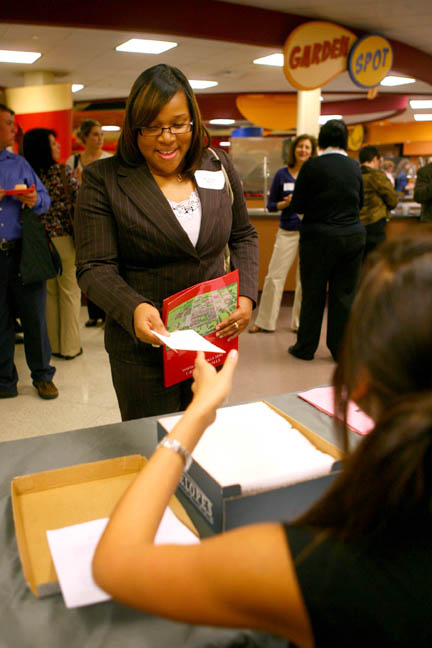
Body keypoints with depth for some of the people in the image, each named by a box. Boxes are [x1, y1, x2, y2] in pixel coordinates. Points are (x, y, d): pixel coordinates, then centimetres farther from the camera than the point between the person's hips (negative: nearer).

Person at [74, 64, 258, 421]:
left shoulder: (219, 167, 5)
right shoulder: (103, 179, -7)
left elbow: (244, 236, 14)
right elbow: (95, 267, -10)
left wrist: (246, 294, -2)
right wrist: (134, 309, -28)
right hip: (144, 348, -3)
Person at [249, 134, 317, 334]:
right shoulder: (282, 174, 4)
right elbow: (270, 205, 6)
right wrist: (285, 203, -13)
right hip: (287, 232, 1)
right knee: (274, 276, 0)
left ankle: (300, 323, 20)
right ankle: (265, 322, 12)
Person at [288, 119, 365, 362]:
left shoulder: (312, 166, -9)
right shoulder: (354, 166, 3)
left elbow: (298, 206, -6)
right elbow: (360, 203, 13)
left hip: (320, 237, -3)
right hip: (353, 235, 3)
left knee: (313, 294, 7)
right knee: (345, 294, 9)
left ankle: (306, 348, 16)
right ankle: (341, 349, 17)